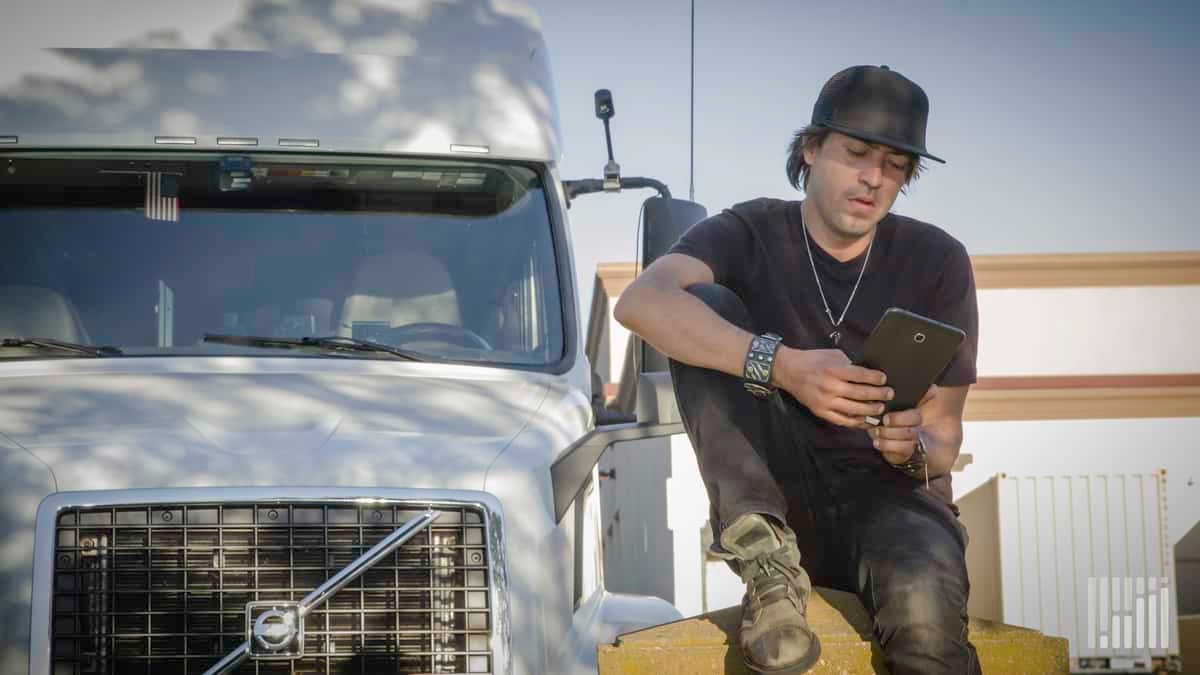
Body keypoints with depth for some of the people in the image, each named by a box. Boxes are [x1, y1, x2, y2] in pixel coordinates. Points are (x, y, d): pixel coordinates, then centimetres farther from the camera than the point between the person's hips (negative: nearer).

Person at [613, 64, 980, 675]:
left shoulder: (937, 260, 2)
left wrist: (916, 449, -23)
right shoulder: (751, 234, -2)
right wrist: (784, 366, -38)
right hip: (778, 497, 2)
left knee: (922, 603, -40)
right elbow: (641, 302, -25)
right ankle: (764, 554, -26)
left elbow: (944, 431, 3)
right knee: (705, 305, -20)